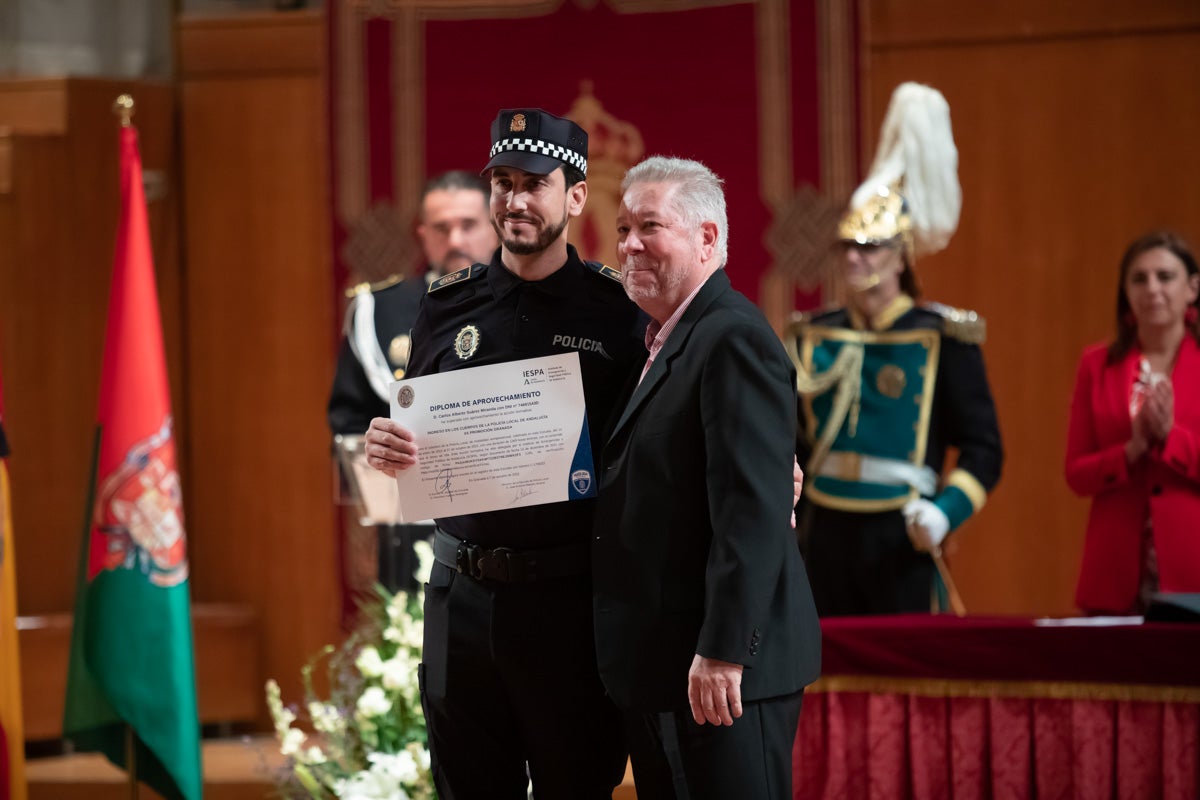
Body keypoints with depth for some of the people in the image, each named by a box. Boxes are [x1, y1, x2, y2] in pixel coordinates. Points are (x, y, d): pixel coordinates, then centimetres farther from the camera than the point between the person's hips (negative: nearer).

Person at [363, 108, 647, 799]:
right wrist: (386, 449, -6)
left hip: (569, 601, -4)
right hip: (462, 597, 4)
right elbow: (419, 442, 15)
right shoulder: (449, 306, 9)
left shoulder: (618, 309, -3)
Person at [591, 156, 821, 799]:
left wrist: (723, 652, -25)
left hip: (723, 671, -10)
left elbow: (753, 509, -21)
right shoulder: (661, 341, 17)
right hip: (656, 673, 10)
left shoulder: (734, 338, -14)